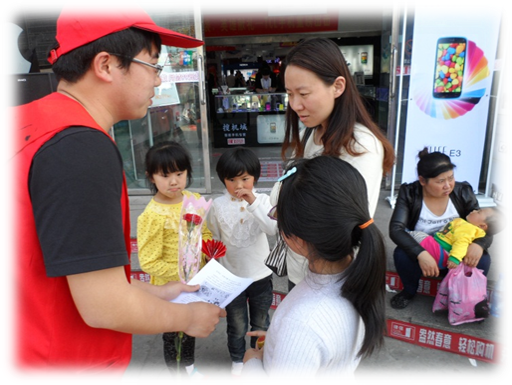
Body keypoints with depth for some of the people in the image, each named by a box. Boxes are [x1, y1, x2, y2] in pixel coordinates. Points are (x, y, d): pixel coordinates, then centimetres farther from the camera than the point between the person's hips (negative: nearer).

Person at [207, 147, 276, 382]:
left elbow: (272, 229, -26)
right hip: (231, 277, -1)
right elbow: (214, 240, -2)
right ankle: (238, 361, 44)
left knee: (261, 323, 22)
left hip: (260, 275, 1)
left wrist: (253, 202, -33)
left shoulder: (262, 200, -11)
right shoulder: (218, 206, -12)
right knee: (237, 326, 18)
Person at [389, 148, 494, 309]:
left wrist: (479, 244, -35)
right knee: (402, 255, -33)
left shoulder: (463, 192, -11)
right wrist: (421, 254, -45)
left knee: (482, 260, -28)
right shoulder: (409, 193, -17)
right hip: (420, 255, -1)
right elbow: (396, 229, -28)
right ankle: (409, 291, 1)